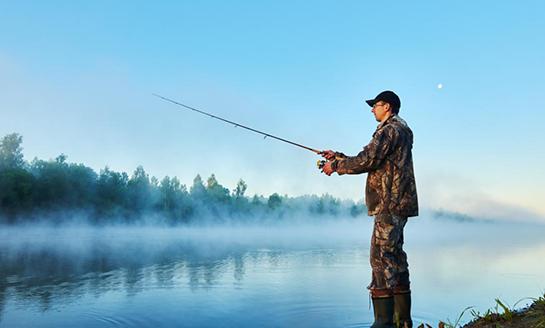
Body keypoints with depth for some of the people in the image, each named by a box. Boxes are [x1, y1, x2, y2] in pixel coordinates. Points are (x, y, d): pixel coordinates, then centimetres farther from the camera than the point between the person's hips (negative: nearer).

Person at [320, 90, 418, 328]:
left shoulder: (390, 129, -8)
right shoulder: (400, 130, 24)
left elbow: (366, 161, -17)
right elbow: (371, 161, 23)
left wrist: (336, 166, -3)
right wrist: (338, 157, 19)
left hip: (390, 203, -10)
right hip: (397, 204, 10)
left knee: (382, 257, -10)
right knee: (395, 257, 11)